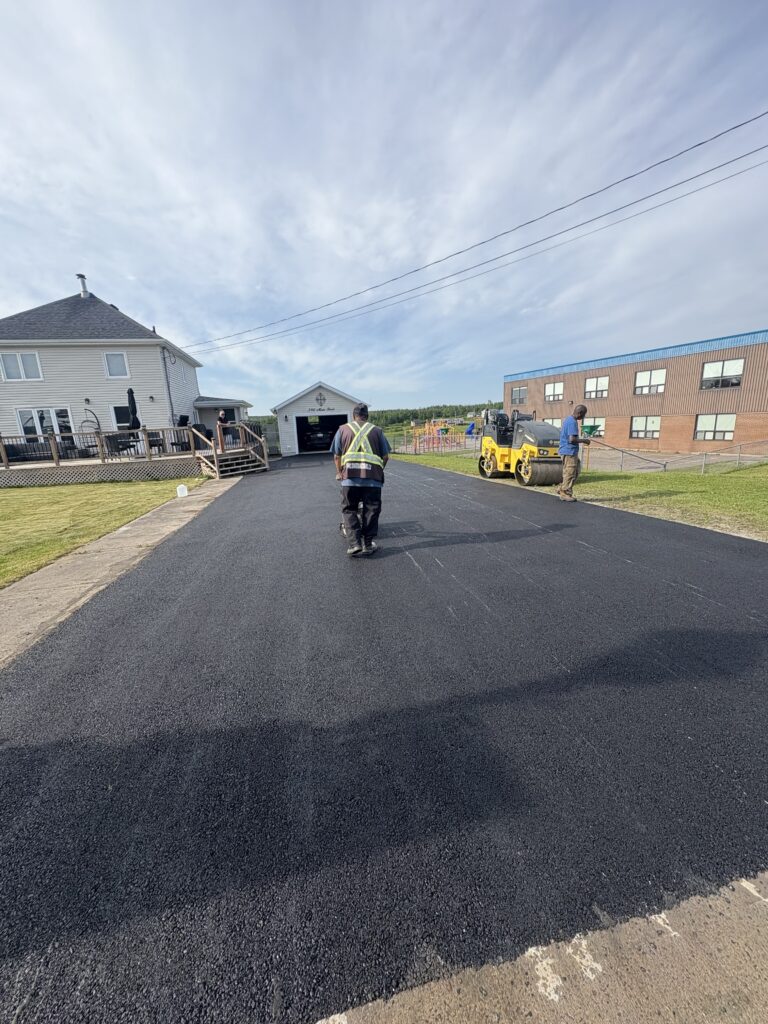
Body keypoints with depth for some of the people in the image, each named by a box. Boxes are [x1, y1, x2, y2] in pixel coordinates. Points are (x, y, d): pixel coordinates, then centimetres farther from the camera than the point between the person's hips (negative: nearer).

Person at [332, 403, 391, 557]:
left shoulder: (343, 429, 13)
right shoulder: (377, 430, 14)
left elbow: (337, 456, 14)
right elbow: (385, 456, 15)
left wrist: (339, 472, 30)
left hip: (350, 476, 0)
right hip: (373, 477, 0)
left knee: (349, 510, 11)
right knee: (371, 511, 10)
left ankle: (355, 544, 1)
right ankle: (368, 545, 15)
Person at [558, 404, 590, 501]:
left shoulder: (568, 419, 13)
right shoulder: (573, 422, -18)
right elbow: (572, 439, -24)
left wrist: (581, 439, 19)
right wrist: (583, 440, -10)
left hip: (568, 451, 10)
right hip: (570, 451, -10)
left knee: (575, 472, 16)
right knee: (570, 473, -3)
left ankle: (562, 489, 19)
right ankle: (565, 494, 4)